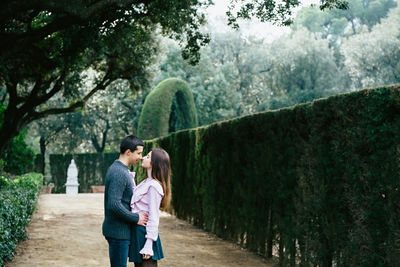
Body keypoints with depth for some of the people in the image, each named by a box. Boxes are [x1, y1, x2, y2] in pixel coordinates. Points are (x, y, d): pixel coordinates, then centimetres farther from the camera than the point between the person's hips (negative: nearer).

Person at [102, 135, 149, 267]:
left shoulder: (115, 168, 12)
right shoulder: (119, 173, -20)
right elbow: (114, 204, -26)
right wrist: (136, 218, -17)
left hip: (121, 230, 10)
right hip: (118, 231, -10)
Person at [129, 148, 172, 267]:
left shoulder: (154, 186, -17)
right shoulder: (146, 182, 11)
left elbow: (153, 217, -19)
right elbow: (133, 195, 28)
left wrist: (149, 245, -21)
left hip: (144, 232, -10)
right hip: (137, 231, 10)